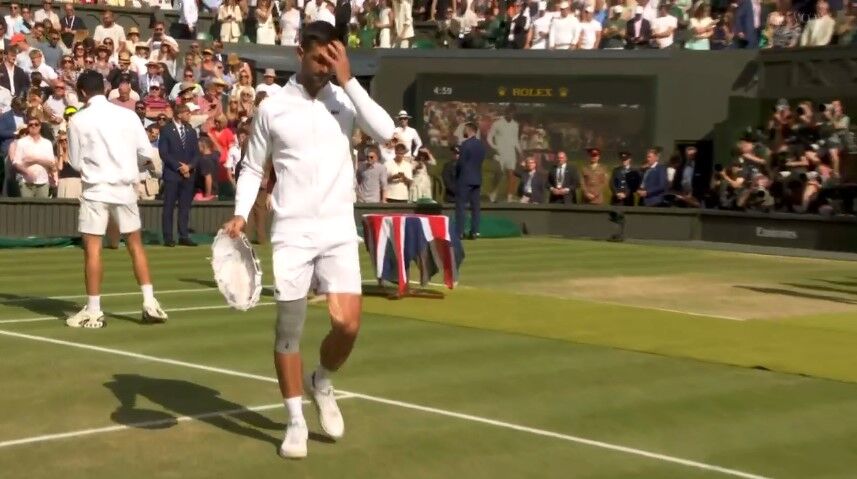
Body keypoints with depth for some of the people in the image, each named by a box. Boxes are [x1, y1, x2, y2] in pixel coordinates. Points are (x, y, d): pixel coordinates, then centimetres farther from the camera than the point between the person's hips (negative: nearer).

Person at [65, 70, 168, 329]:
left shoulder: (78, 120, -6)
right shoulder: (128, 115, 0)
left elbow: (76, 162, 0)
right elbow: (146, 152, 2)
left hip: (95, 189, -3)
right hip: (125, 187, 3)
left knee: (92, 249, 0)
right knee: (135, 245, 13)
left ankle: (93, 311, 0)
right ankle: (150, 303, 10)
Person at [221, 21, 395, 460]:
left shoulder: (345, 99, 4)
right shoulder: (272, 107, 2)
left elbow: (386, 132, -12)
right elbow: (252, 167, 9)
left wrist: (348, 80, -12)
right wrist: (241, 214, -6)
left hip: (339, 232, 1)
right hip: (292, 233, -1)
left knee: (348, 325, -6)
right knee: (288, 328, 3)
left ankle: (322, 383, 26)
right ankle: (296, 421, 16)